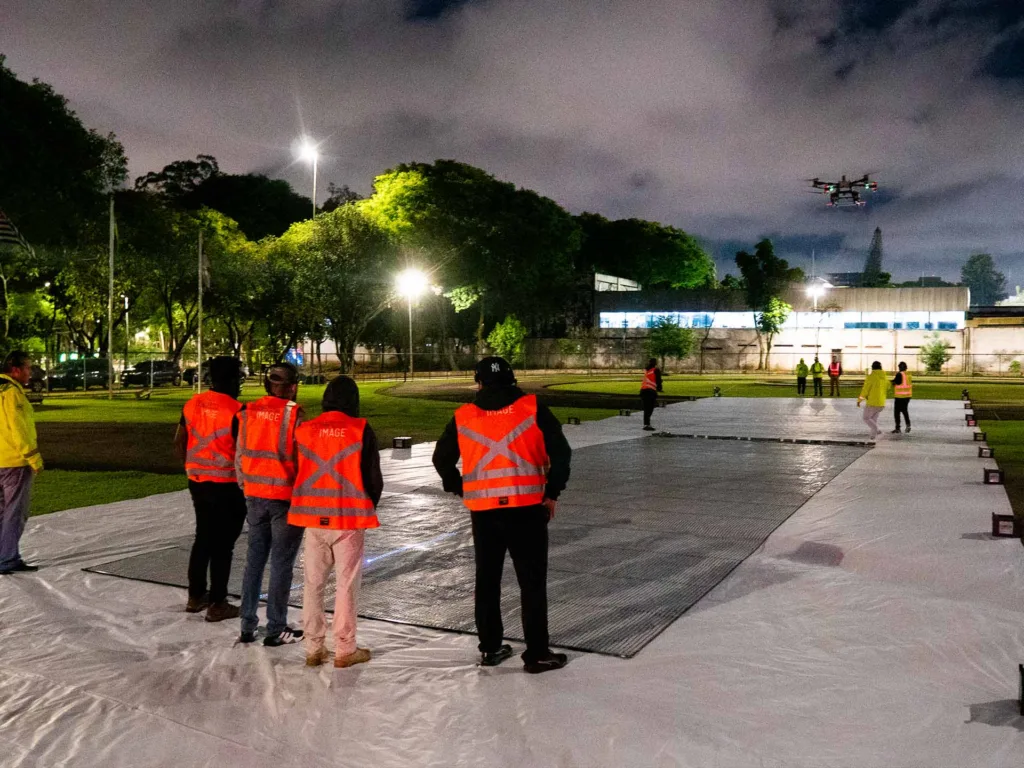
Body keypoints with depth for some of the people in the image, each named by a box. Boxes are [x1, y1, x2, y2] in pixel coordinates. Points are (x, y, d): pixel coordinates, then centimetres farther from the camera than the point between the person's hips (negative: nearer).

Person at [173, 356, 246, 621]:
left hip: (198, 483, 6)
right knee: (222, 545, 2)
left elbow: (179, 444, 8)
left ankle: (196, 596, 28)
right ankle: (217, 604, 9)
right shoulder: (235, 410, -15)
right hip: (227, 487, -6)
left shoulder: (193, 404, 3)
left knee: (203, 539, 19)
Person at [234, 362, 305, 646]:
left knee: (255, 559, 14)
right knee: (281, 564, 4)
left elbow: (239, 456, 7)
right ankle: (276, 630, 10)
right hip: (285, 497, -5)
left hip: (255, 496, 5)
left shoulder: (248, 413, 2)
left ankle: (248, 626, 20)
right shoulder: (293, 416, -14)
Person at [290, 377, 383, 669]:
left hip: (313, 517, 3)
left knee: (313, 583, 12)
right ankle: (345, 650, 11)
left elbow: (297, 473, 8)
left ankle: (314, 649, 18)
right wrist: (369, 507, 13)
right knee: (346, 584, 5)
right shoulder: (361, 431, -7)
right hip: (349, 518, -3)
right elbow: (373, 476, -4)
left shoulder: (304, 430, 2)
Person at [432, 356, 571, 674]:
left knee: (487, 579, 16)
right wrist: (551, 492, 2)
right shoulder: (532, 409, -3)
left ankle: (490, 648, 25)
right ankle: (537, 654, 9)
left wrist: (461, 490, 21)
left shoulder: (464, 416, 4)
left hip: (483, 510, 3)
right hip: (527, 508, -2)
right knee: (532, 582, 5)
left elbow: (441, 458, 11)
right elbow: (561, 451, -8)